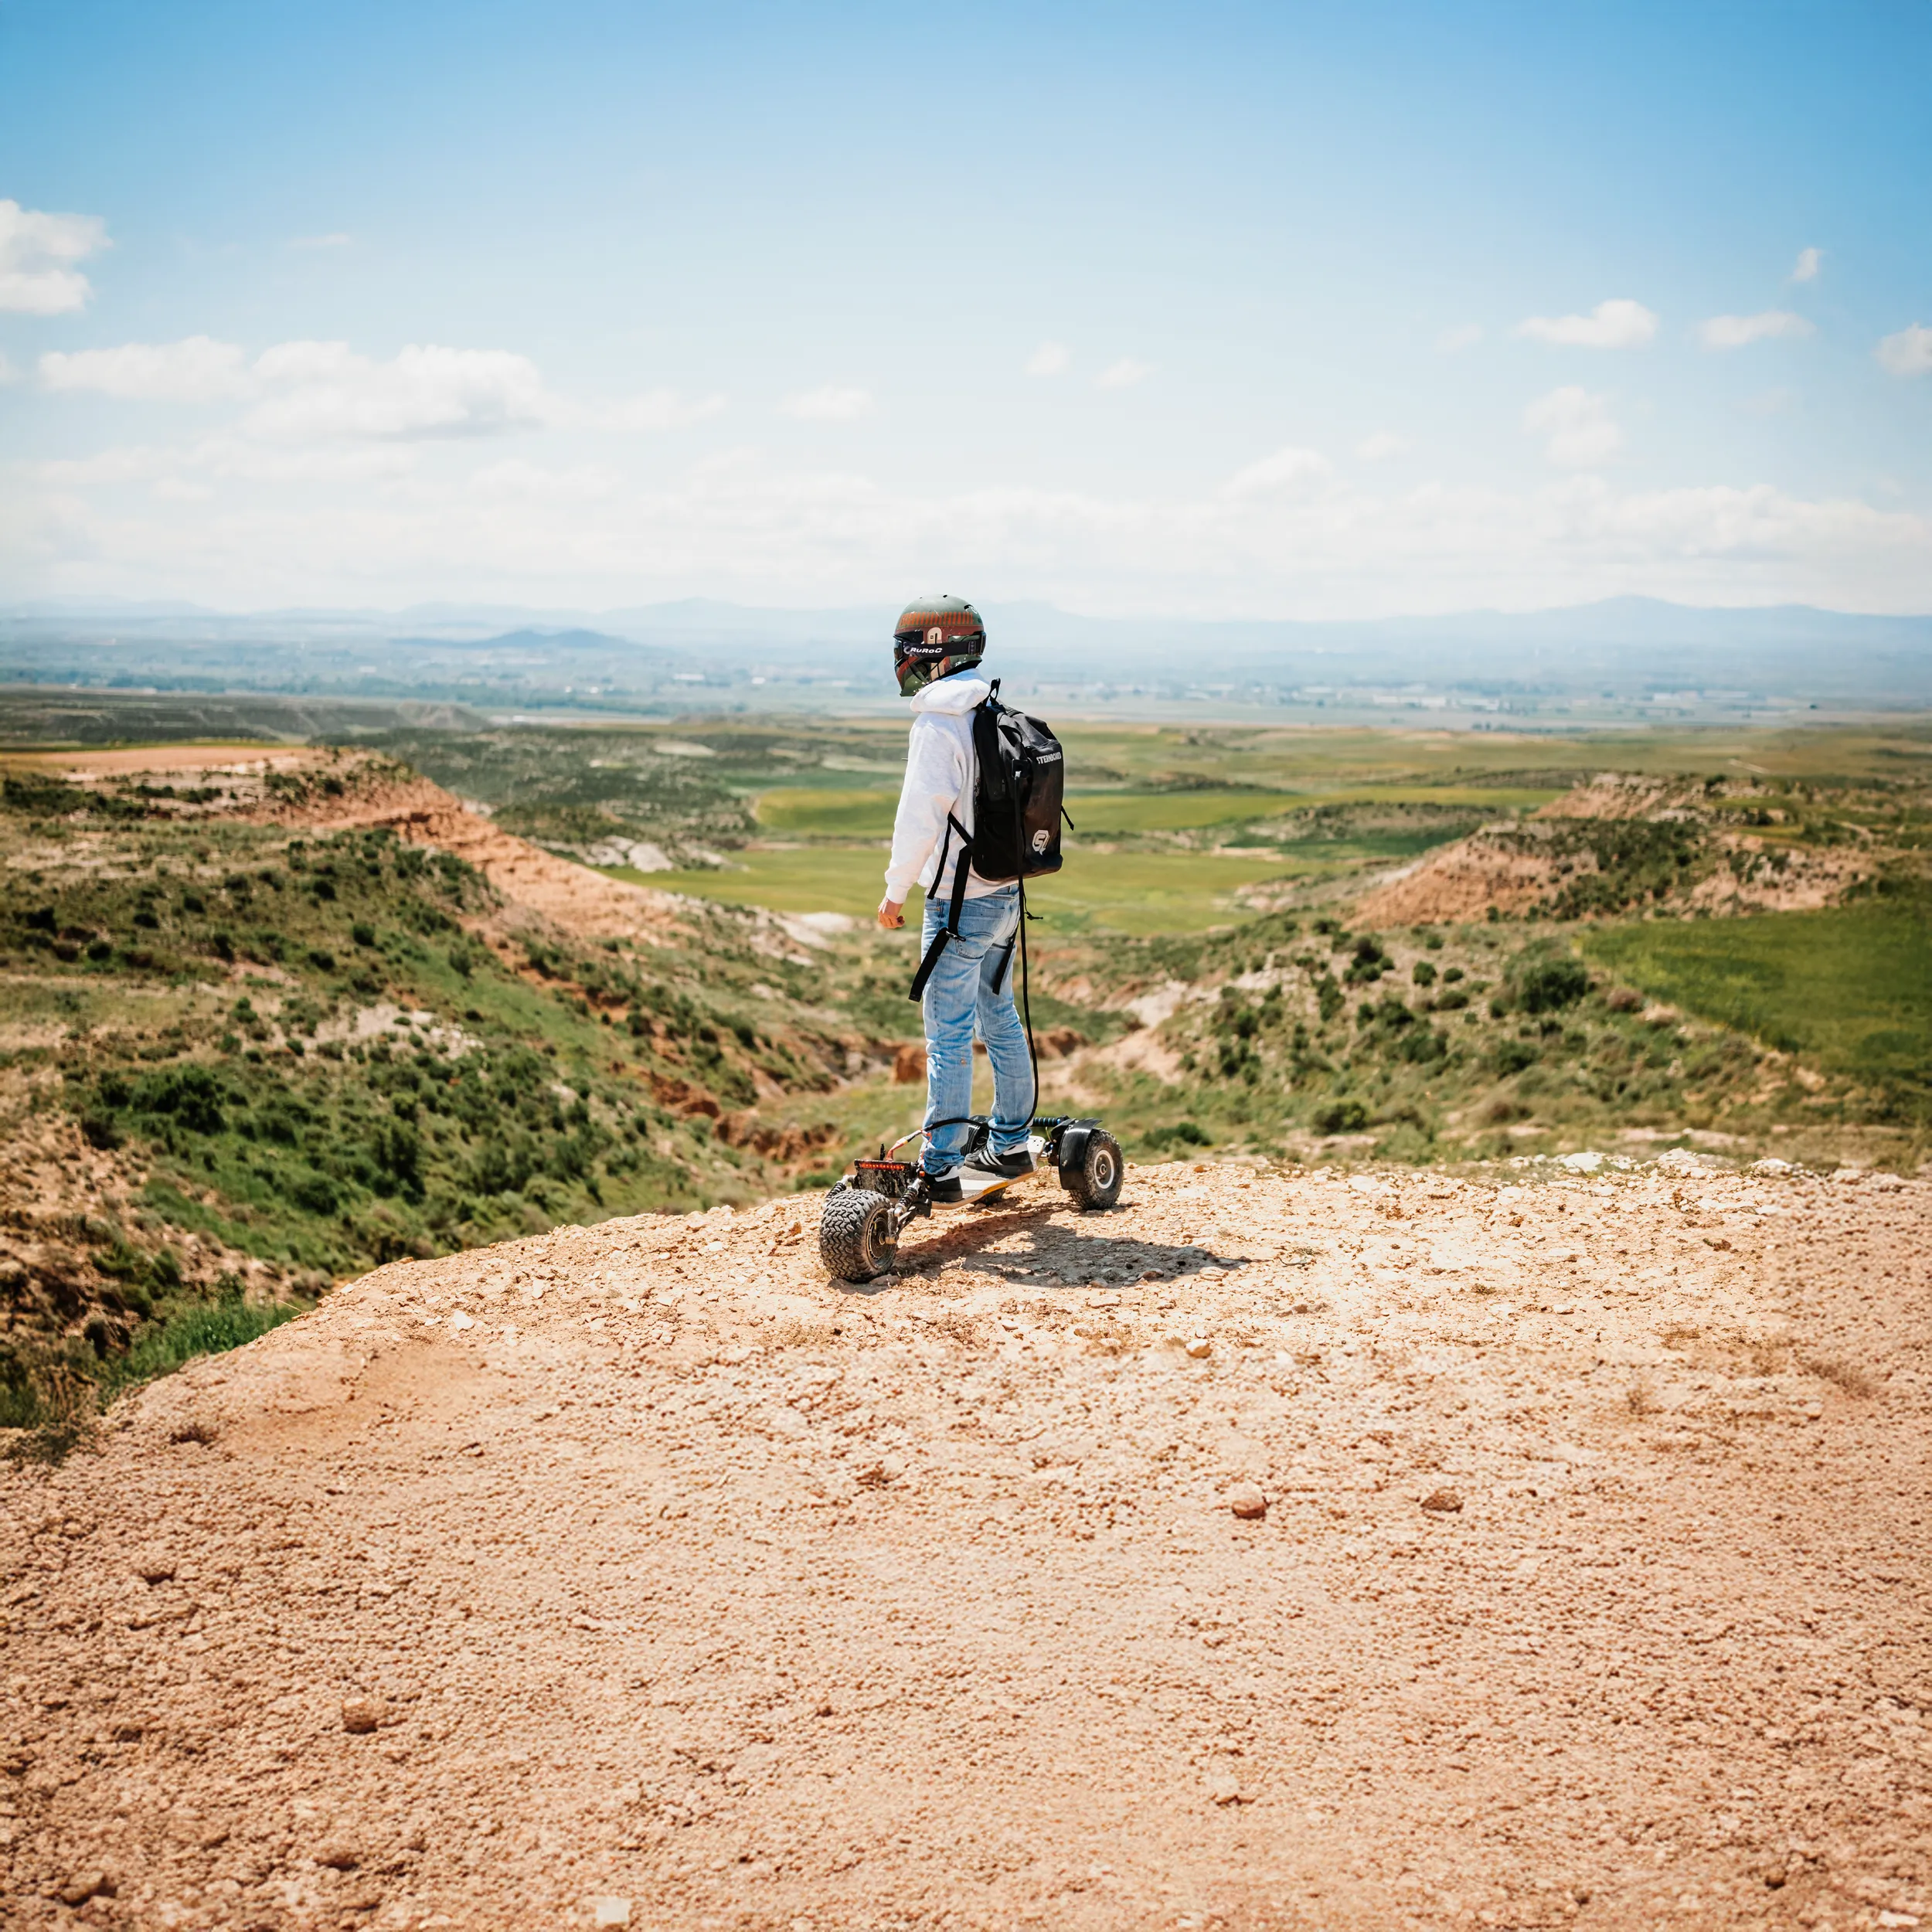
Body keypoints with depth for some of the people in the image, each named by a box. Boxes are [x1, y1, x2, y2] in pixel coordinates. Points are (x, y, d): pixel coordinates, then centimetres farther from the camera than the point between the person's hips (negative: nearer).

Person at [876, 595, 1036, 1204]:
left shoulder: (938, 725, -17)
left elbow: (921, 816, -20)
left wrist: (895, 891, -10)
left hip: (959, 902, -8)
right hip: (1005, 891, 8)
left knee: (949, 1037, -4)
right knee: (1000, 1019, 18)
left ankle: (942, 1171, -1)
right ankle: (1011, 1146, 28)